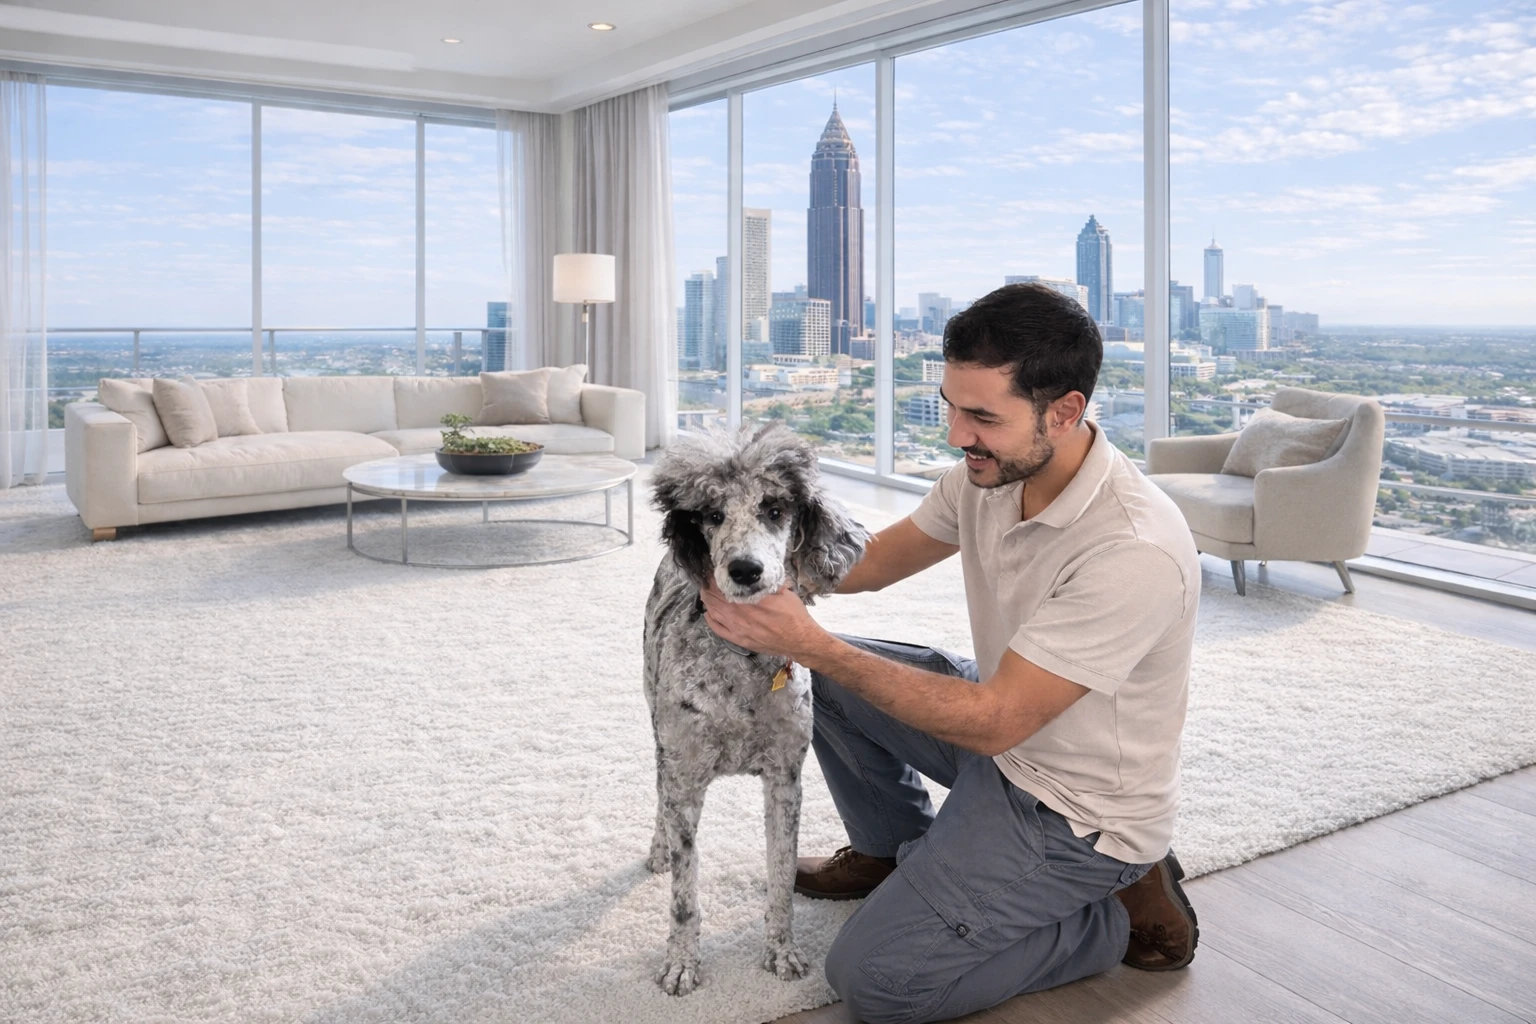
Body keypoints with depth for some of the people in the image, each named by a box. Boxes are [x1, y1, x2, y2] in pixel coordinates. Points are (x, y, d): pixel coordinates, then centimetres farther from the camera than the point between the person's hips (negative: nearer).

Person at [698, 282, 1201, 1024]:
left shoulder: (1134, 551, -34)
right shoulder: (989, 471, -9)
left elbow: (993, 721, -31)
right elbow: (876, 559, 5)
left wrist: (809, 644, -32)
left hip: (1075, 811, -8)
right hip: (1007, 732, 8)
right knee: (829, 678, 7)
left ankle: (1125, 911, 4)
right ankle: (895, 852, 27)